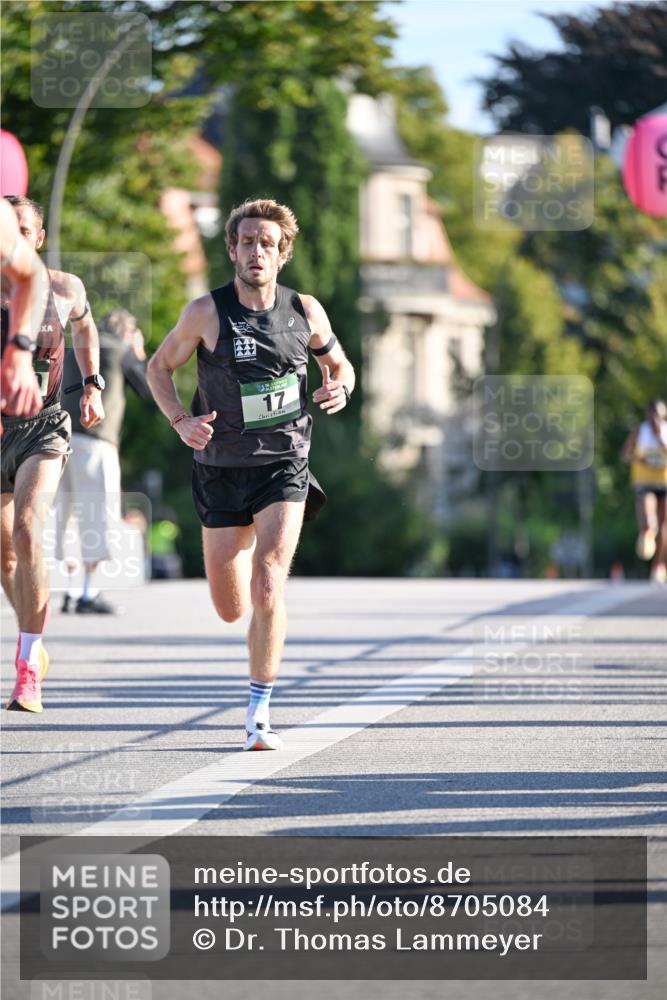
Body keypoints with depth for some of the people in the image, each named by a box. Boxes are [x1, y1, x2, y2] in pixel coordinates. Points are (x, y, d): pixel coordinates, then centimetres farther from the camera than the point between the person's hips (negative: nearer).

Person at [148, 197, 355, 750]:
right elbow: (159, 366, 5)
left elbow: (338, 362, 15)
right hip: (221, 470, 1)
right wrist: (180, 421, -11)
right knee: (231, 610, 8)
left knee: (268, 586, -20)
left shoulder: (306, 311, -2)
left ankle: (259, 717, -13)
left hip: (284, 466, -1)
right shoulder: (207, 312, -8)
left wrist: (340, 387, -8)